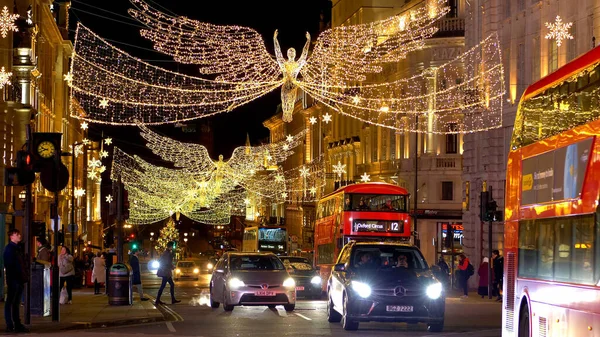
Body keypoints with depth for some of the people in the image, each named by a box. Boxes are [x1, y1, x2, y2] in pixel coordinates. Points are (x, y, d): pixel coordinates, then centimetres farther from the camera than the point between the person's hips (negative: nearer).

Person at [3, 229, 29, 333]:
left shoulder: (17, 249, 18)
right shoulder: (9, 248, -9)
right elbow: (8, 265, -16)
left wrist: (25, 276, 11)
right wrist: (11, 278, -20)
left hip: (19, 280, 9)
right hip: (13, 280, -9)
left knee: (17, 303, 12)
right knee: (10, 302, -4)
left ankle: (17, 324, 16)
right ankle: (10, 326, -3)